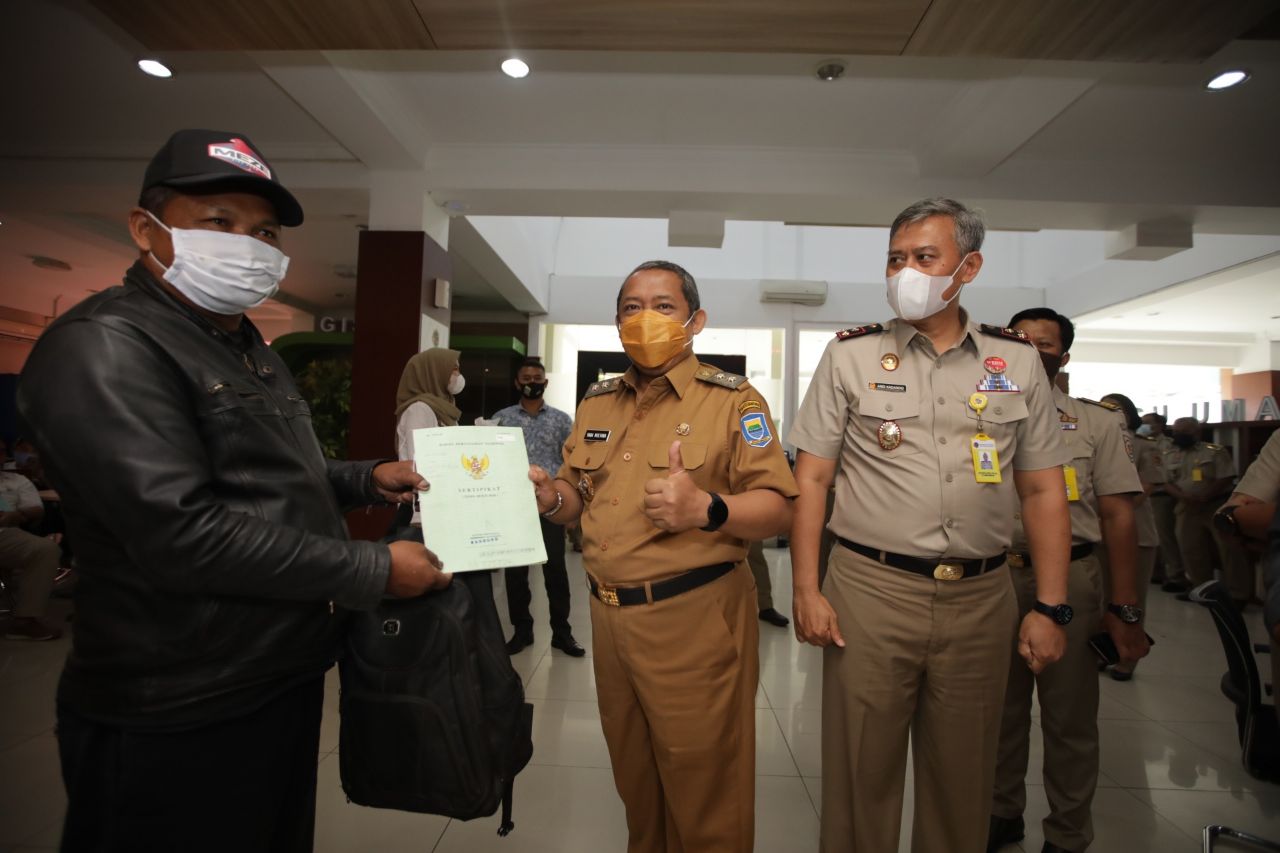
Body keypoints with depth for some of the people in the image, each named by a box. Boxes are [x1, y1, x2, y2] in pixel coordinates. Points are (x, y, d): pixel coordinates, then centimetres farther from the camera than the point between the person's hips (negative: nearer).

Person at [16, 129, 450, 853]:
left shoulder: (248, 348, 12)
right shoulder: (105, 346, -19)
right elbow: (181, 533, -29)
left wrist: (365, 479, 5)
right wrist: (373, 570, -23)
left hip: (287, 677, 9)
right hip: (178, 717, -9)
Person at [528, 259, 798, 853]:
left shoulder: (732, 400, -7)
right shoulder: (596, 402, 11)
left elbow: (778, 507, -10)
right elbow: (578, 495, 17)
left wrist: (706, 509, -28)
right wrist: (551, 497, -5)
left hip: (695, 618, -5)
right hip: (608, 614, 6)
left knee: (704, 793, 10)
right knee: (634, 782, 23)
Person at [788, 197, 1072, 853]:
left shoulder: (1017, 361, 6)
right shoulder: (850, 355, 0)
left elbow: (1043, 491, 8)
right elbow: (811, 480, -2)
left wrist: (1050, 607, 3)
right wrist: (806, 590, -8)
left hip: (981, 597, 2)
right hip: (869, 591, -2)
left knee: (963, 780, 18)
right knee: (860, 775, 11)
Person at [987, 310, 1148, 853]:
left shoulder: (1097, 423, 3)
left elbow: (1118, 516, -2)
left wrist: (1125, 611, -6)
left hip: (1069, 579, -1)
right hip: (994, 578, 2)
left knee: (1070, 717, 10)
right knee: (1000, 708, 15)